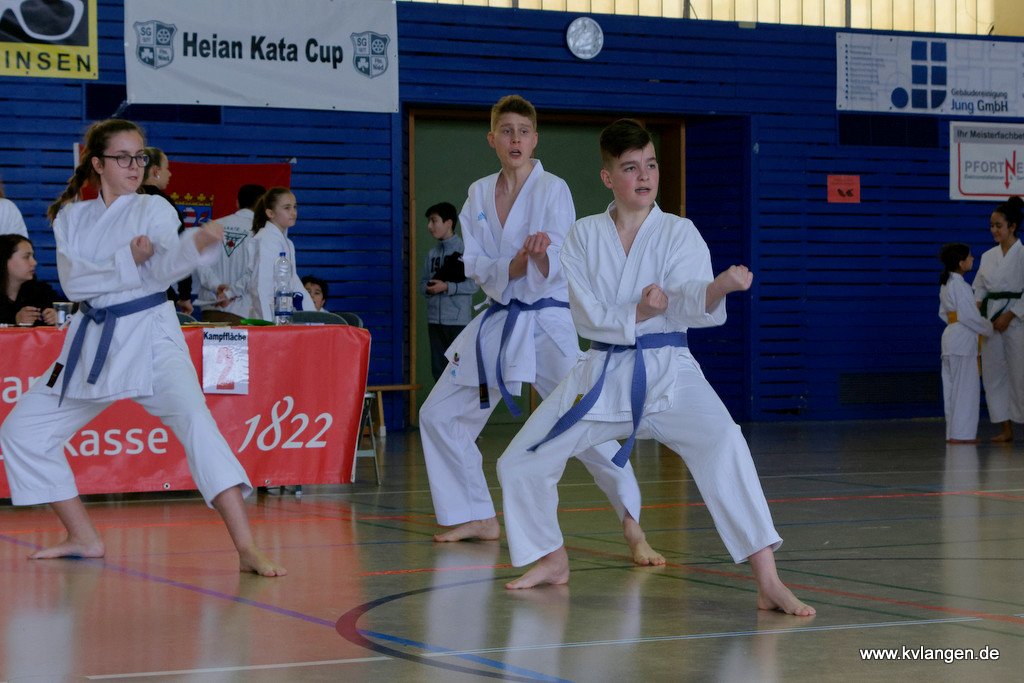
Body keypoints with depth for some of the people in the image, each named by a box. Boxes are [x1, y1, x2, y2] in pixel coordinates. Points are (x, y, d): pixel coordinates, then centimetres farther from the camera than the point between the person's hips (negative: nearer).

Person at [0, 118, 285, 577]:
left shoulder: (154, 210, -2)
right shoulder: (71, 218, 8)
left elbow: (164, 267, -22)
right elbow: (73, 280, -7)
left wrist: (199, 242, -43)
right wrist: (128, 261, -19)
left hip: (149, 336, -5)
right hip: (92, 343, 5)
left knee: (193, 419, -27)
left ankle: (247, 548, -34)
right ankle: (84, 539, 20)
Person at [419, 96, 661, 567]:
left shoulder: (553, 190, -8)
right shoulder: (479, 194, 6)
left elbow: (559, 267, -16)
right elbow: (475, 265, -1)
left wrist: (542, 256, -39)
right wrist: (514, 267, -20)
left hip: (547, 324, -6)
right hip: (497, 322, 6)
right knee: (438, 416, 9)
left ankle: (632, 528, -14)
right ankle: (479, 519, 22)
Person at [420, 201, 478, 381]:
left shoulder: (464, 250, -5)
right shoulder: (432, 253, 12)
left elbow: (472, 285, -9)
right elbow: (423, 283, 14)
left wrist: (447, 287, -16)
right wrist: (428, 288, -8)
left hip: (458, 320, -6)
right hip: (435, 319, 6)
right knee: (438, 369, 10)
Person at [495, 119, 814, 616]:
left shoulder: (679, 233, -2)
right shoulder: (584, 236, 3)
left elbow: (690, 300, -20)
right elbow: (586, 314, -4)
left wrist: (722, 285, -41)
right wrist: (638, 314, -20)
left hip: (667, 371, -3)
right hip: (602, 373, 3)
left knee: (723, 445, -31)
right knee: (518, 465, 4)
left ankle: (768, 583, -35)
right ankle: (551, 561, 32)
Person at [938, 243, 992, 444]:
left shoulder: (946, 285, 13)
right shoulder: (960, 286, -16)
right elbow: (969, 316, -18)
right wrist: (989, 328, -4)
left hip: (950, 335, 10)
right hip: (963, 339, -10)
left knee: (953, 388, 12)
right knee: (966, 387, -5)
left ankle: (953, 433, 16)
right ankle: (961, 433, -5)